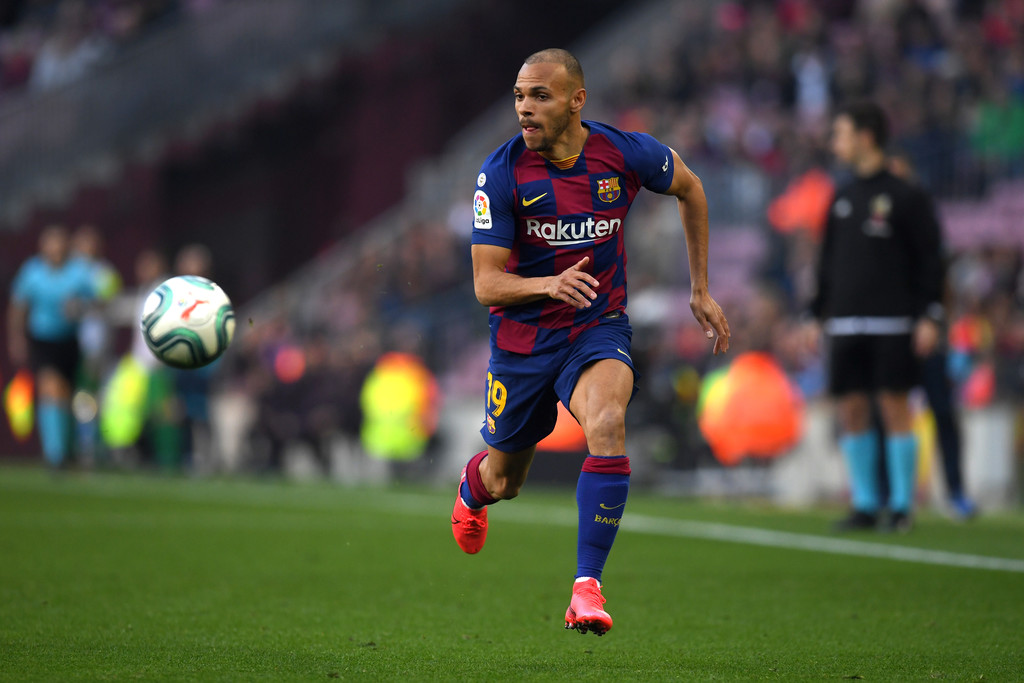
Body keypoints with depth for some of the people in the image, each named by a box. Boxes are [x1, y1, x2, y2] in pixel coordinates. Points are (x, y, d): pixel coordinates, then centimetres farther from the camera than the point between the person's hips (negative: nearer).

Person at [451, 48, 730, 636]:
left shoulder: (626, 153, -13)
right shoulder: (501, 173, -16)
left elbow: (690, 190, 10)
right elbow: (486, 284, -17)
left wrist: (701, 290, 12)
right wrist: (548, 284, -38)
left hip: (598, 328, 0)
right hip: (521, 338, 1)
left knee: (607, 421, -32)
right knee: (504, 484, 15)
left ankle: (588, 587, -28)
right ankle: (475, 482, 56)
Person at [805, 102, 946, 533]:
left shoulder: (906, 197, -2)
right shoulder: (841, 199, 15)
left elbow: (929, 259, -3)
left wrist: (930, 317, -10)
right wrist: (817, 315, 16)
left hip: (891, 321, -6)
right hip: (846, 323, 6)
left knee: (894, 407, -5)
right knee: (851, 411, 3)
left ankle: (902, 507, 0)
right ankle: (865, 505, 9)